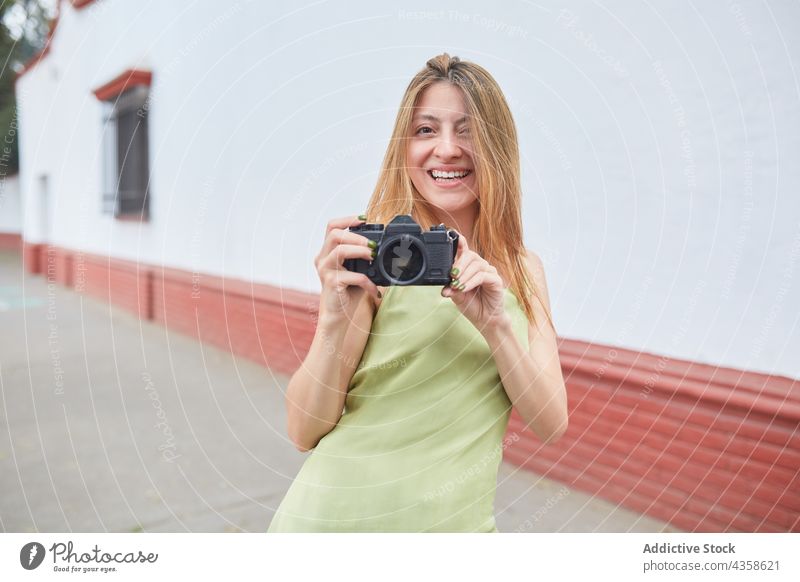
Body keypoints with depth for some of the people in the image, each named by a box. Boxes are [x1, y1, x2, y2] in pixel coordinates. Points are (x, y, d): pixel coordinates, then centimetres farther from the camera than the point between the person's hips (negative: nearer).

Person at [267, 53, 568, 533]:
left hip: (459, 520, 4)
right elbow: (305, 433, -11)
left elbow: (552, 425, -4)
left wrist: (496, 324, -18)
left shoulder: (523, 269, 1)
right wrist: (337, 318, -26)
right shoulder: (373, 252, -10)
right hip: (341, 515, -3)